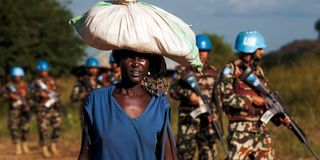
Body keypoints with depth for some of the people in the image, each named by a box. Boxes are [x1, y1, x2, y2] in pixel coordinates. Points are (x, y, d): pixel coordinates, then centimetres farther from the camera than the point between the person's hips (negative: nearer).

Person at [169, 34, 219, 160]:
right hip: (188, 119, -3)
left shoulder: (213, 72, 13)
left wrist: (214, 112, -2)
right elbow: (173, 90, -4)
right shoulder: (183, 70, 4)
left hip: (207, 119, 3)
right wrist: (188, 94, -20)